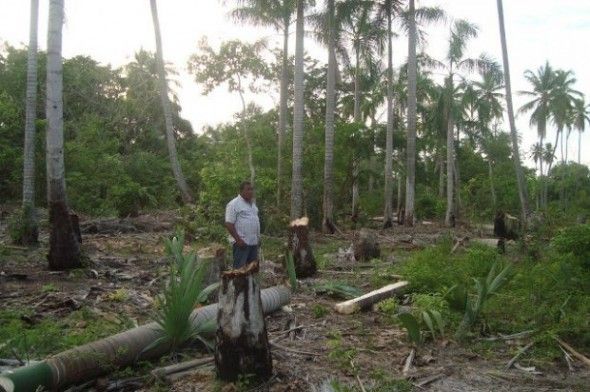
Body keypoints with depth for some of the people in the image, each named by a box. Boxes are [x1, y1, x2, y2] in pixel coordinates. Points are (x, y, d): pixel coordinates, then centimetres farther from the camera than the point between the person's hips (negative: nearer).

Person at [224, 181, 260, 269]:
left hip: (254, 242, 8)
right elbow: (229, 224, -17)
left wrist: (258, 237, 17)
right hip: (242, 242, -8)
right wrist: (238, 240, -20)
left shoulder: (252, 203, 15)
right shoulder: (234, 204, -12)